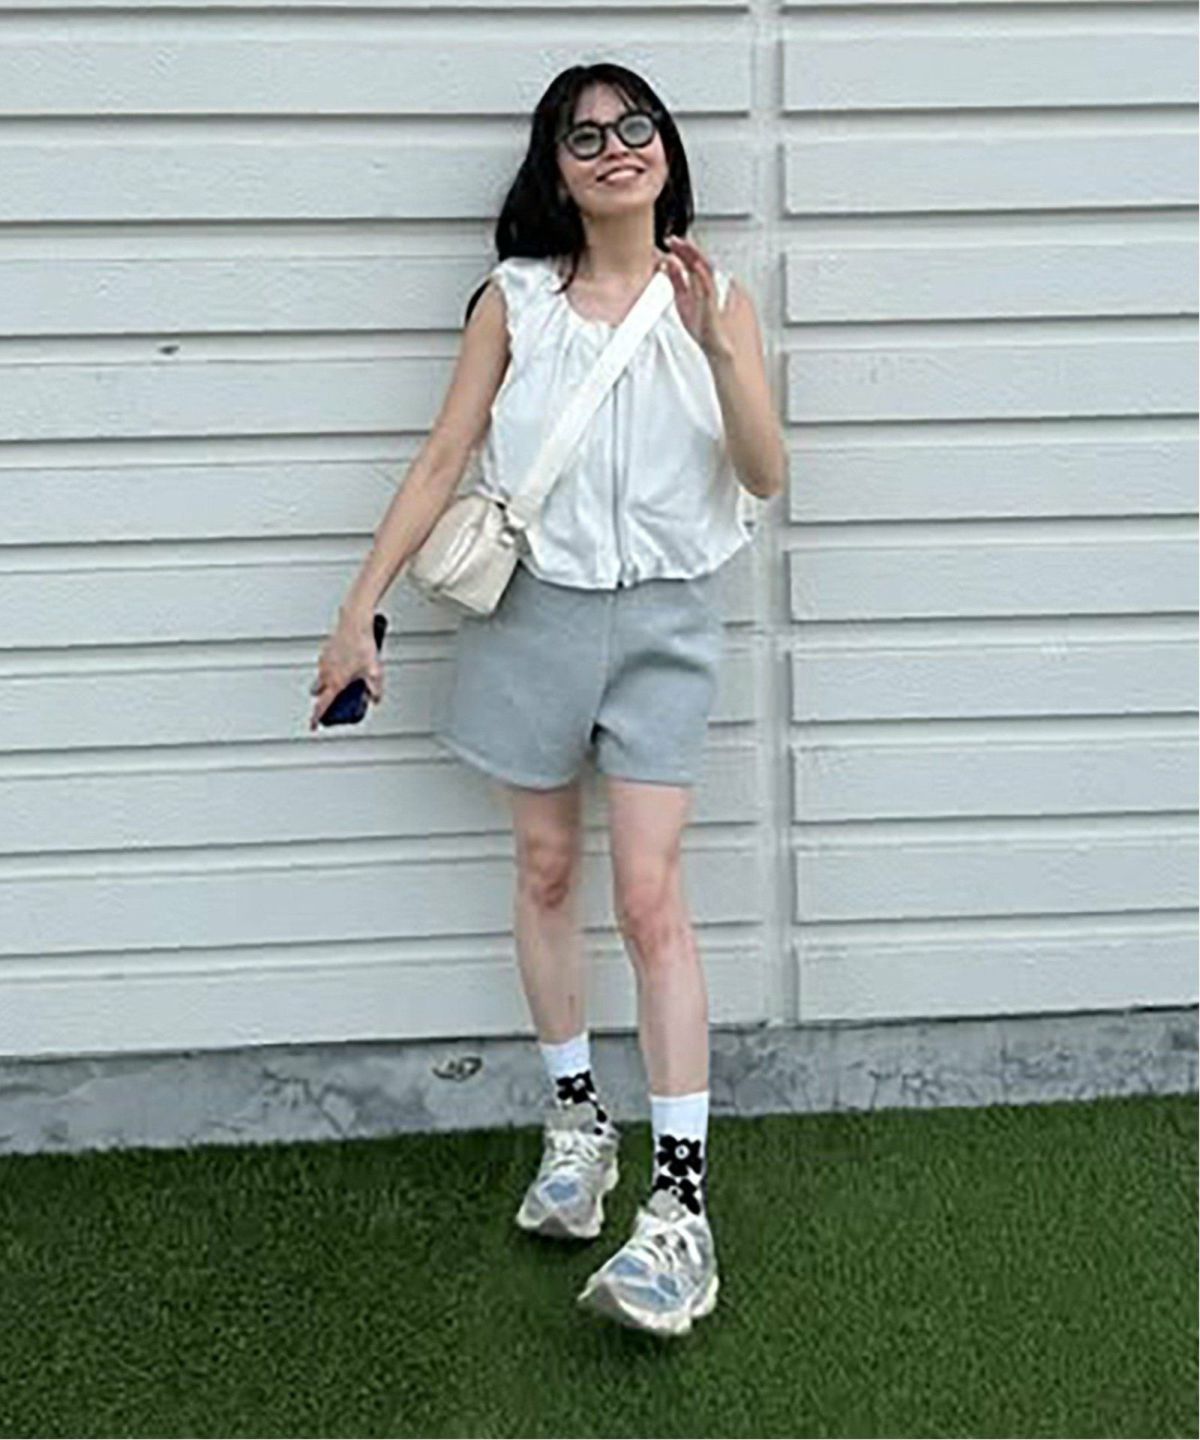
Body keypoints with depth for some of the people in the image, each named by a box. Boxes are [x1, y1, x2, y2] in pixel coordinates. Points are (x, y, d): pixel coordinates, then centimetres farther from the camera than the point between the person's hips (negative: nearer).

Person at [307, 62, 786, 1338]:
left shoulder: (713, 298, 2)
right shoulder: (515, 300, 1)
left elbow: (765, 476, -4)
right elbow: (442, 460, 2)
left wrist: (718, 348, -19)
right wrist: (359, 609, -1)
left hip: (663, 619, -1)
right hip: (533, 607, 2)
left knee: (649, 895, -8)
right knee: (546, 869, 9)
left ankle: (682, 1197, -6)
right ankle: (576, 1118, 27)